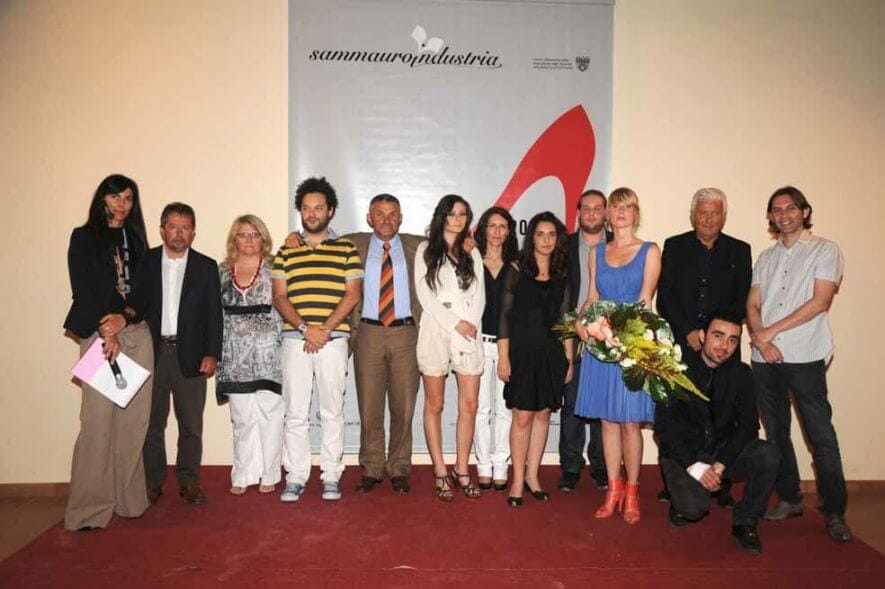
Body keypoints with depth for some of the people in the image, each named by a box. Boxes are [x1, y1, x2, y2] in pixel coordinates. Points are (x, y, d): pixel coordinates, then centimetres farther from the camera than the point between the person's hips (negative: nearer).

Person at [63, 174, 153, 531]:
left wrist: (125, 317, -8)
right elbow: (81, 290, -1)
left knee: (134, 419, 1)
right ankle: (89, 509, -4)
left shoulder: (136, 240, 17)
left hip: (137, 333, 4)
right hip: (99, 334, -4)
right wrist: (106, 331, -10)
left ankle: (128, 499, 10)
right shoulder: (84, 238, 7)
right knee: (98, 421, -10)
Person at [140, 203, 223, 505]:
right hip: (151, 352, 0)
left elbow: (214, 313, 3)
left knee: (191, 423, 4)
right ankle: (152, 482, 18)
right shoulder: (145, 262, 6)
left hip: (189, 354, 0)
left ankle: (189, 481, 15)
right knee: (152, 421, 7)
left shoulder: (206, 267, 6)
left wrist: (211, 354, -5)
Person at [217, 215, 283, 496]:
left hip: (268, 351, -2)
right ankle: (243, 475, 15)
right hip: (235, 354, 2)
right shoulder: (222, 271, 11)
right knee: (242, 417, 5)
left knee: (270, 413, 0)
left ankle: (268, 474, 12)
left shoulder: (274, 269, 4)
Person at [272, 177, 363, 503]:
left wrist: (325, 329, -11)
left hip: (333, 339, -1)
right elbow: (279, 296, 5)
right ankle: (295, 477, 13)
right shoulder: (286, 251, 12)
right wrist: (304, 327, -10)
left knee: (333, 411, 4)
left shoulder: (347, 249, 7)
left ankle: (331, 477, 13)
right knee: (295, 413, 4)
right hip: (294, 339, 2)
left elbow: (353, 295, -1)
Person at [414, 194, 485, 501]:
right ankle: (440, 473, 8)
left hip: (469, 332, 3)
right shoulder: (426, 250, 8)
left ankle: (461, 470, 10)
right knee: (434, 404, 1)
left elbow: (479, 294, 12)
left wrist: (471, 324, -5)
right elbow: (424, 293, -1)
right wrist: (455, 323, -8)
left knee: (469, 404, -1)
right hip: (436, 330, -3)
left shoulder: (472, 253, 18)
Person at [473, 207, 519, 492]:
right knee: (481, 406, 1)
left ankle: (500, 466, 13)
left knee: (505, 407, 2)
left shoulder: (515, 267, 9)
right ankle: (484, 466, 13)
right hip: (478, 341, -1)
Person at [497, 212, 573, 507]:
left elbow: (564, 319, 11)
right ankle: (518, 480, 9)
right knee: (522, 416, -2)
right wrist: (503, 357, -8)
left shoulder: (562, 276, 9)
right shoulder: (516, 270, -1)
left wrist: (568, 358, 7)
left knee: (543, 414, 8)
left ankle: (532, 475, 21)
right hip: (522, 351, -3)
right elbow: (505, 315, -3)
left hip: (552, 353, 4)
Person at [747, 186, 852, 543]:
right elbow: (752, 305, 10)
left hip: (805, 356, -5)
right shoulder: (766, 258, 17)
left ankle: (834, 513, 5)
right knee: (776, 433, 11)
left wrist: (771, 332, -9)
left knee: (821, 436, -5)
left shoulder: (825, 251, 3)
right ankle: (789, 499, 23)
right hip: (765, 358, 5)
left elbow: (821, 301, -8)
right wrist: (760, 340, -8)